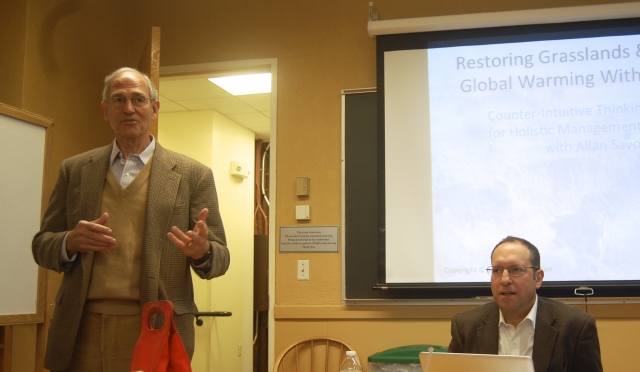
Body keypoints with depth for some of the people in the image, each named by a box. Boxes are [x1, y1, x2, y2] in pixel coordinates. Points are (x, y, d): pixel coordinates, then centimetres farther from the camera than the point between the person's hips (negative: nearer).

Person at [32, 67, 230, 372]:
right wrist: (70, 242, -11)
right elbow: (41, 245, 11)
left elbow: (220, 258, 4)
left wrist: (202, 252, -20)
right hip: (81, 331, 2)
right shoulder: (74, 170, 10)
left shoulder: (193, 175, 3)